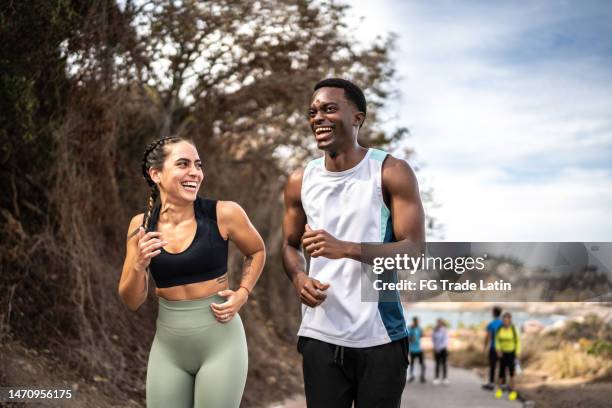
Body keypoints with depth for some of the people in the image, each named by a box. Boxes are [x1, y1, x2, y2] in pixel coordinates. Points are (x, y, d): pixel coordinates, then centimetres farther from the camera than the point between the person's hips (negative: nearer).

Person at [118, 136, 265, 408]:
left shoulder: (223, 214, -11)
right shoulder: (141, 225, -2)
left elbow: (256, 251, 10)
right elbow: (132, 302, 2)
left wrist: (242, 294, -5)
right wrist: (139, 266, -16)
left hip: (220, 342, -2)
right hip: (167, 347, 3)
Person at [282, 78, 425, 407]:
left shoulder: (391, 172, -6)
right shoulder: (300, 181, 6)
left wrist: (345, 249, -23)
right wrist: (298, 278, -5)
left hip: (380, 337, -3)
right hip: (320, 336, 3)